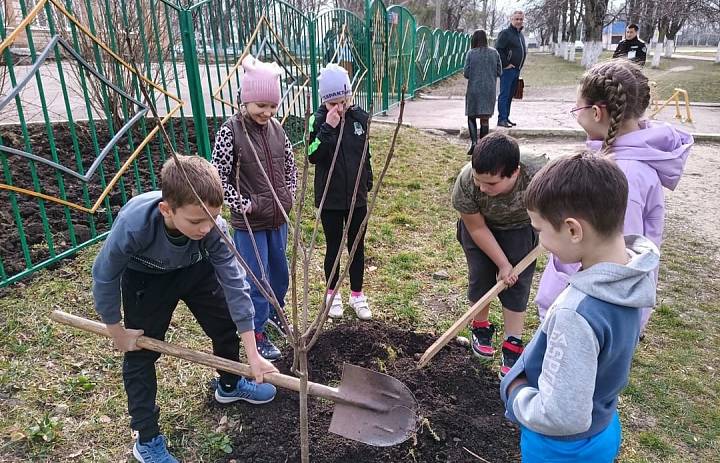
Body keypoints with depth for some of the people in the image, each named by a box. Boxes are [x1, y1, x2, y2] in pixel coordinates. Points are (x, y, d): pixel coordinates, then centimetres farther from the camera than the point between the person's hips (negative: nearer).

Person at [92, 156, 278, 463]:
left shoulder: (214, 227, -35)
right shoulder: (132, 225, -42)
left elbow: (235, 284, -29)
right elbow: (104, 277, -23)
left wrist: (253, 356, -26)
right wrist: (117, 331, -9)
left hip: (195, 269, 3)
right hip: (144, 279, -2)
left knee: (226, 326, 9)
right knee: (139, 353, 0)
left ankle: (230, 385, 40)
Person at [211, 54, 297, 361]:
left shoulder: (276, 128, 1)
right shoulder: (230, 131, -15)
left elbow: (290, 166, 14)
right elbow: (219, 177, -13)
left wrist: (289, 196, 4)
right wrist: (242, 204, -17)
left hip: (278, 218, 6)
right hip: (249, 222, -5)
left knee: (280, 272, 20)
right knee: (257, 279, 3)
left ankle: (274, 313, 45)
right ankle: (256, 333, 22)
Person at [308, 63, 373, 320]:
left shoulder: (361, 118, -2)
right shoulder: (318, 120, -9)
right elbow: (313, 156, -20)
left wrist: (368, 184, 13)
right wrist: (328, 128, -26)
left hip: (356, 197, 2)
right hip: (329, 198, -2)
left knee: (357, 247, 12)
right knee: (333, 247, 11)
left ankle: (357, 294, 28)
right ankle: (332, 293, 30)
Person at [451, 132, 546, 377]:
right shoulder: (466, 183, -37)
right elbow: (477, 228, -22)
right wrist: (502, 264, -18)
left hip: (519, 229, 0)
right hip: (480, 225, 0)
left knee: (516, 283, -4)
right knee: (481, 276, 2)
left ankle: (513, 346, 9)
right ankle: (481, 328, 27)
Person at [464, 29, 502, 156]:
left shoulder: (471, 53, -5)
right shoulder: (494, 53, 2)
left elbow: (466, 73, -7)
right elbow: (499, 72, 3)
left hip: (474, 89, -2)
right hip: (489, 89, 2)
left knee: (471, 116, 11)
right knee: (485, 118, 7)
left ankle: (473, 142, -6)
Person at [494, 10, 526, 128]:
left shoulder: (521, 34, 18)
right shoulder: (505, 33, -9)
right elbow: (498, 50, -18)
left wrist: (519, 66, 19)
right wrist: (506, 64, -18)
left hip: (516, 70, 9)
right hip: (507, 70, -9)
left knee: (510, 95, 11)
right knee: (504, 95, -9)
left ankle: (506, 117, 17)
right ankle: (501, 119, -8)